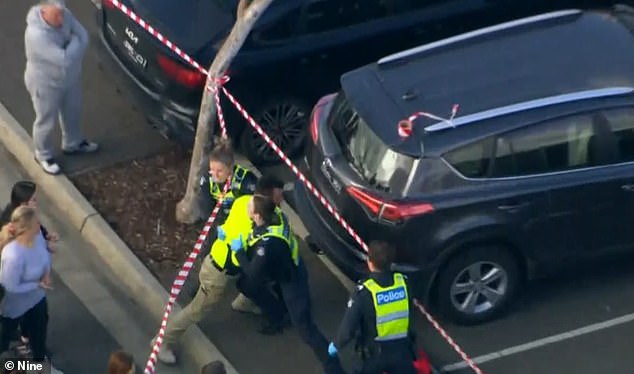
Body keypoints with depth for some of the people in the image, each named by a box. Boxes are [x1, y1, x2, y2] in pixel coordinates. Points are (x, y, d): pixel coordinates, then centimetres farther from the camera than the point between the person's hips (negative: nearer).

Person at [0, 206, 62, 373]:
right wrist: (38, 285, -23)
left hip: (37, 297, 8)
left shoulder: (37, 234, -20)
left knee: (39, 330, 30)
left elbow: (45, 253, 2)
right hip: (16, 304, -8)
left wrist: (47, 273, -15)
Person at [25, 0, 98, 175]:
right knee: (47, 121, 16)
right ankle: (43, 155, 43)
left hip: (71, 77, 7)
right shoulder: (36, 34, -40)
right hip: (46, 84, -7)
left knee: (72, 113, 29)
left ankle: (72, 144, 55)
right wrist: (75, 42, -22)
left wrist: (72, 51, -26)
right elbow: (65, 59, -39)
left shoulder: (64, 15, -17)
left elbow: (83, 36, -9)